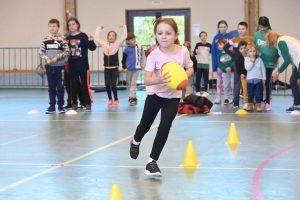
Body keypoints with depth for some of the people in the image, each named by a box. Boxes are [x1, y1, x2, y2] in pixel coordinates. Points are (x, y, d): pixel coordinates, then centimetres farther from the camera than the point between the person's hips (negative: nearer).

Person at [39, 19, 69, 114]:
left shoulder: (62, 39, -5)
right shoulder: (45, 39, 4)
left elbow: (66, 51, -6)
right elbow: (41, 51, 6)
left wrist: (57, 57, -15)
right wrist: (47, 59, -11)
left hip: (60, 66, -3)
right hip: (49, 66, 3)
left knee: (60, 86, 2)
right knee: (51, 86, 8)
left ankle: (60, 105, 10)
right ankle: (52, 105, 14)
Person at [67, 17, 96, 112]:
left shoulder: (83, 36, -6)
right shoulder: (68, 38, 6)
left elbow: (92, 48, -12)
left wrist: (91, 41, -29)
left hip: (83, 65, -4)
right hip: (72, 66, 4)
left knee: (85, 84, -1)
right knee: (74, 85, 9)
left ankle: (88, 104, 5)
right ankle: (74, 104, 16)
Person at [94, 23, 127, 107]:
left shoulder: (117, 44, -1)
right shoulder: (104, 44, 7)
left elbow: (124, 36, -9)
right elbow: (96, 38, 14)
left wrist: (124, 26, -10)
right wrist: (99, 28, 17)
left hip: (114, 68, -3)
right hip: (106, 69, 3)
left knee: (113, 84, -9)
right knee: (107, 84, -1)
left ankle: (116, 100, 8)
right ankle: (110, 100, 17)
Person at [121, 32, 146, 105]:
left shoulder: (139, 47, -4)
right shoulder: (127, 49, -5)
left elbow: (143, 56, 8)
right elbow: (124, 59, 2)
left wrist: (143, 64, 4)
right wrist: (124, 67, -6)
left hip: (136, 68, -1)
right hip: (129, 69, 1)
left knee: (133, 83, -7)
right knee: (130, 84, 10)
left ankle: (132, 97, -9)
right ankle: (134, 97, 22)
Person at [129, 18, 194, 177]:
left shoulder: (183, 51, -14)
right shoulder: (154, 55, -20)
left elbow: (190, 68, 4)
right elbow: (146, 80, -27)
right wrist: (158, 80, -48)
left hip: (173, 96, 1)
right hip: (155, 94, 0)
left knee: (165, 126, -13)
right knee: (145, 124, 16)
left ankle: (152, 161, 1)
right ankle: (135, 141, 52)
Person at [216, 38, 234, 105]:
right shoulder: (220, 55, 5)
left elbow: (235, 61, -13)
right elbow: (219, 65, -2)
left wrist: (230, 67, -24)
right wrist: (225, 69, -19)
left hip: (233, 72, -4)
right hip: (224, 73, 4)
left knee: (234, 86, 1)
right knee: (226, 87, 10)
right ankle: (227, 98, 20)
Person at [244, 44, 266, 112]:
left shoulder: (259, 59, -1)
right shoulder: (247, 59, -3)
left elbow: (263, 69, 5)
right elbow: (247, 68, -16)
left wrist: (264, 78, 5)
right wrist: (252, 61, -21)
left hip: (258, 79, 0)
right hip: (250, 79, 0)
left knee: (258, 93, 2)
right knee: (250, 93, 9)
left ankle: (258, 105, 10)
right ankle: (250, 105, 17)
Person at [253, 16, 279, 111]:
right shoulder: (257, 35, 1)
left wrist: (275, 59, -10)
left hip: (270, 62, -3)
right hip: (259, 62, 3)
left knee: (268, 82, 6)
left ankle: (267, 102, 12)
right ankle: (261, 100, 20)